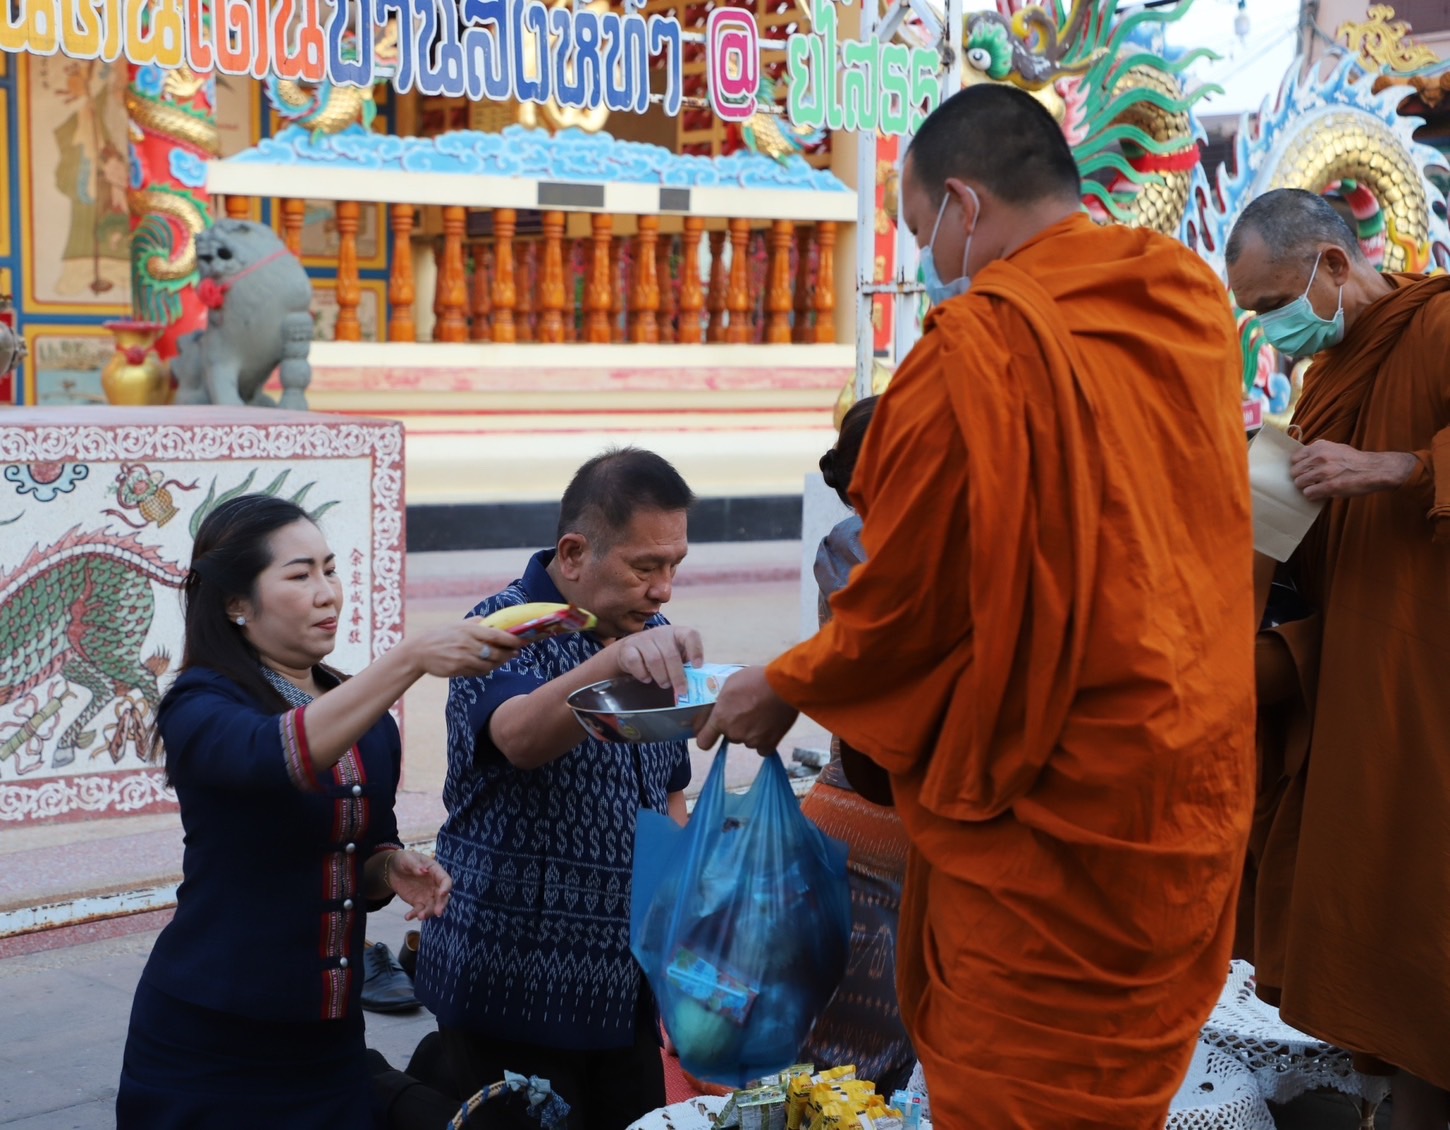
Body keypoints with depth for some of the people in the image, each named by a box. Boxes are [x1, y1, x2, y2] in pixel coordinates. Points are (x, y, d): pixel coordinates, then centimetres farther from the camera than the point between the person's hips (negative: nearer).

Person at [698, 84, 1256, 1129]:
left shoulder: (981, 346, -19)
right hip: (1199, 794, 8)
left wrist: (786, 690, 6)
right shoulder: (1194, 303, 4)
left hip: (1055, 818, -8)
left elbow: (904, 603, -12)